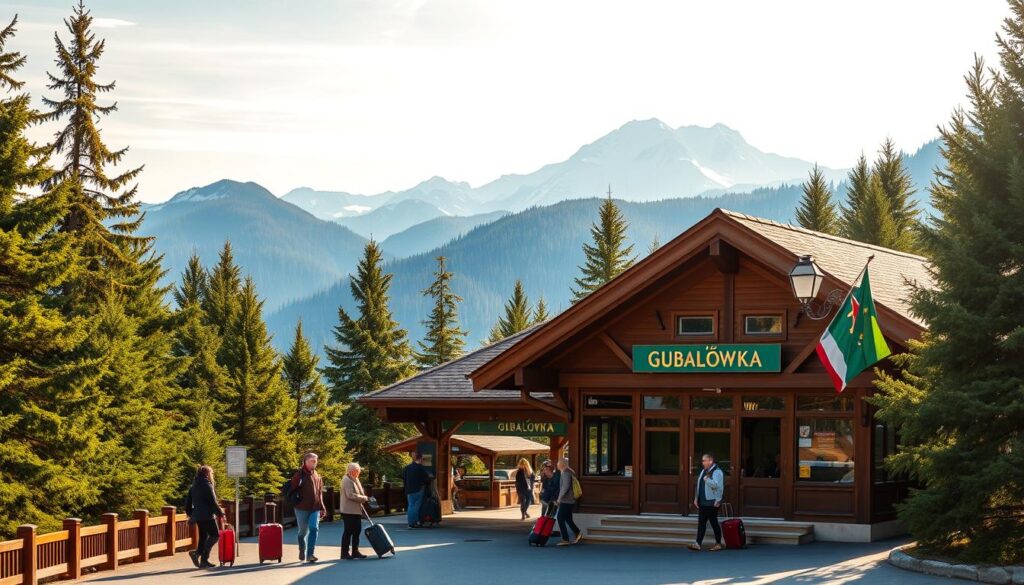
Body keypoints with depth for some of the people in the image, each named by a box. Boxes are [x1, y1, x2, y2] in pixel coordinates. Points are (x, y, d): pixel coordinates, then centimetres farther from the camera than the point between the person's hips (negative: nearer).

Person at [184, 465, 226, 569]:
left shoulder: (194, 487, 15)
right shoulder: (207, 485, -9)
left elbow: (187, 503, 18)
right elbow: (213, 502, -13)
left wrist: (191, 514, 28)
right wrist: (221, 513, -5)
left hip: (198, 516, 8)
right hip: (207, 516, -8)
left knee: (203, 537, 12)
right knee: (215, 535, -5)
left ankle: (203, 560, 5)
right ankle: (197, 553, -18)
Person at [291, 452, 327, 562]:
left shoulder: (318, 477, 12)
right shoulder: (300, 475, -4)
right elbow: (293, 486, -16)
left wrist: (322, 508, 13)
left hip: (315, 508, 3)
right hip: (302, 508, -3)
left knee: (314, 528, -13)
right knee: (303, 532, 7)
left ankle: (310, 554, -13)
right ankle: (302, 552, 28)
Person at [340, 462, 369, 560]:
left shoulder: (354, 480, 17)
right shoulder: (347, 480, -15)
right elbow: (350, 495, -23)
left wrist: (363, 499, 4)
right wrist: (364, 498, -16)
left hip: (356, 511, 10)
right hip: (349, 511, -10)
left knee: (356, 531, 11)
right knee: (348, 531, -4)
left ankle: (355, 551, 18)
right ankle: (345, 553, 2)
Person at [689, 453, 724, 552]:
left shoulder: (717, 472, -12)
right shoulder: (703, 471, 15)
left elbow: (717, 485, -26)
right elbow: (699, 485, 20)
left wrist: (707, 479, -20)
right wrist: (696, 498, 15)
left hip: (711, 503, -8)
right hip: (702, 502, 8)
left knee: (714, 523, 1)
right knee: (701, 522, 4)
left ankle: (718, 543, 12)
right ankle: (698, 543, 3)